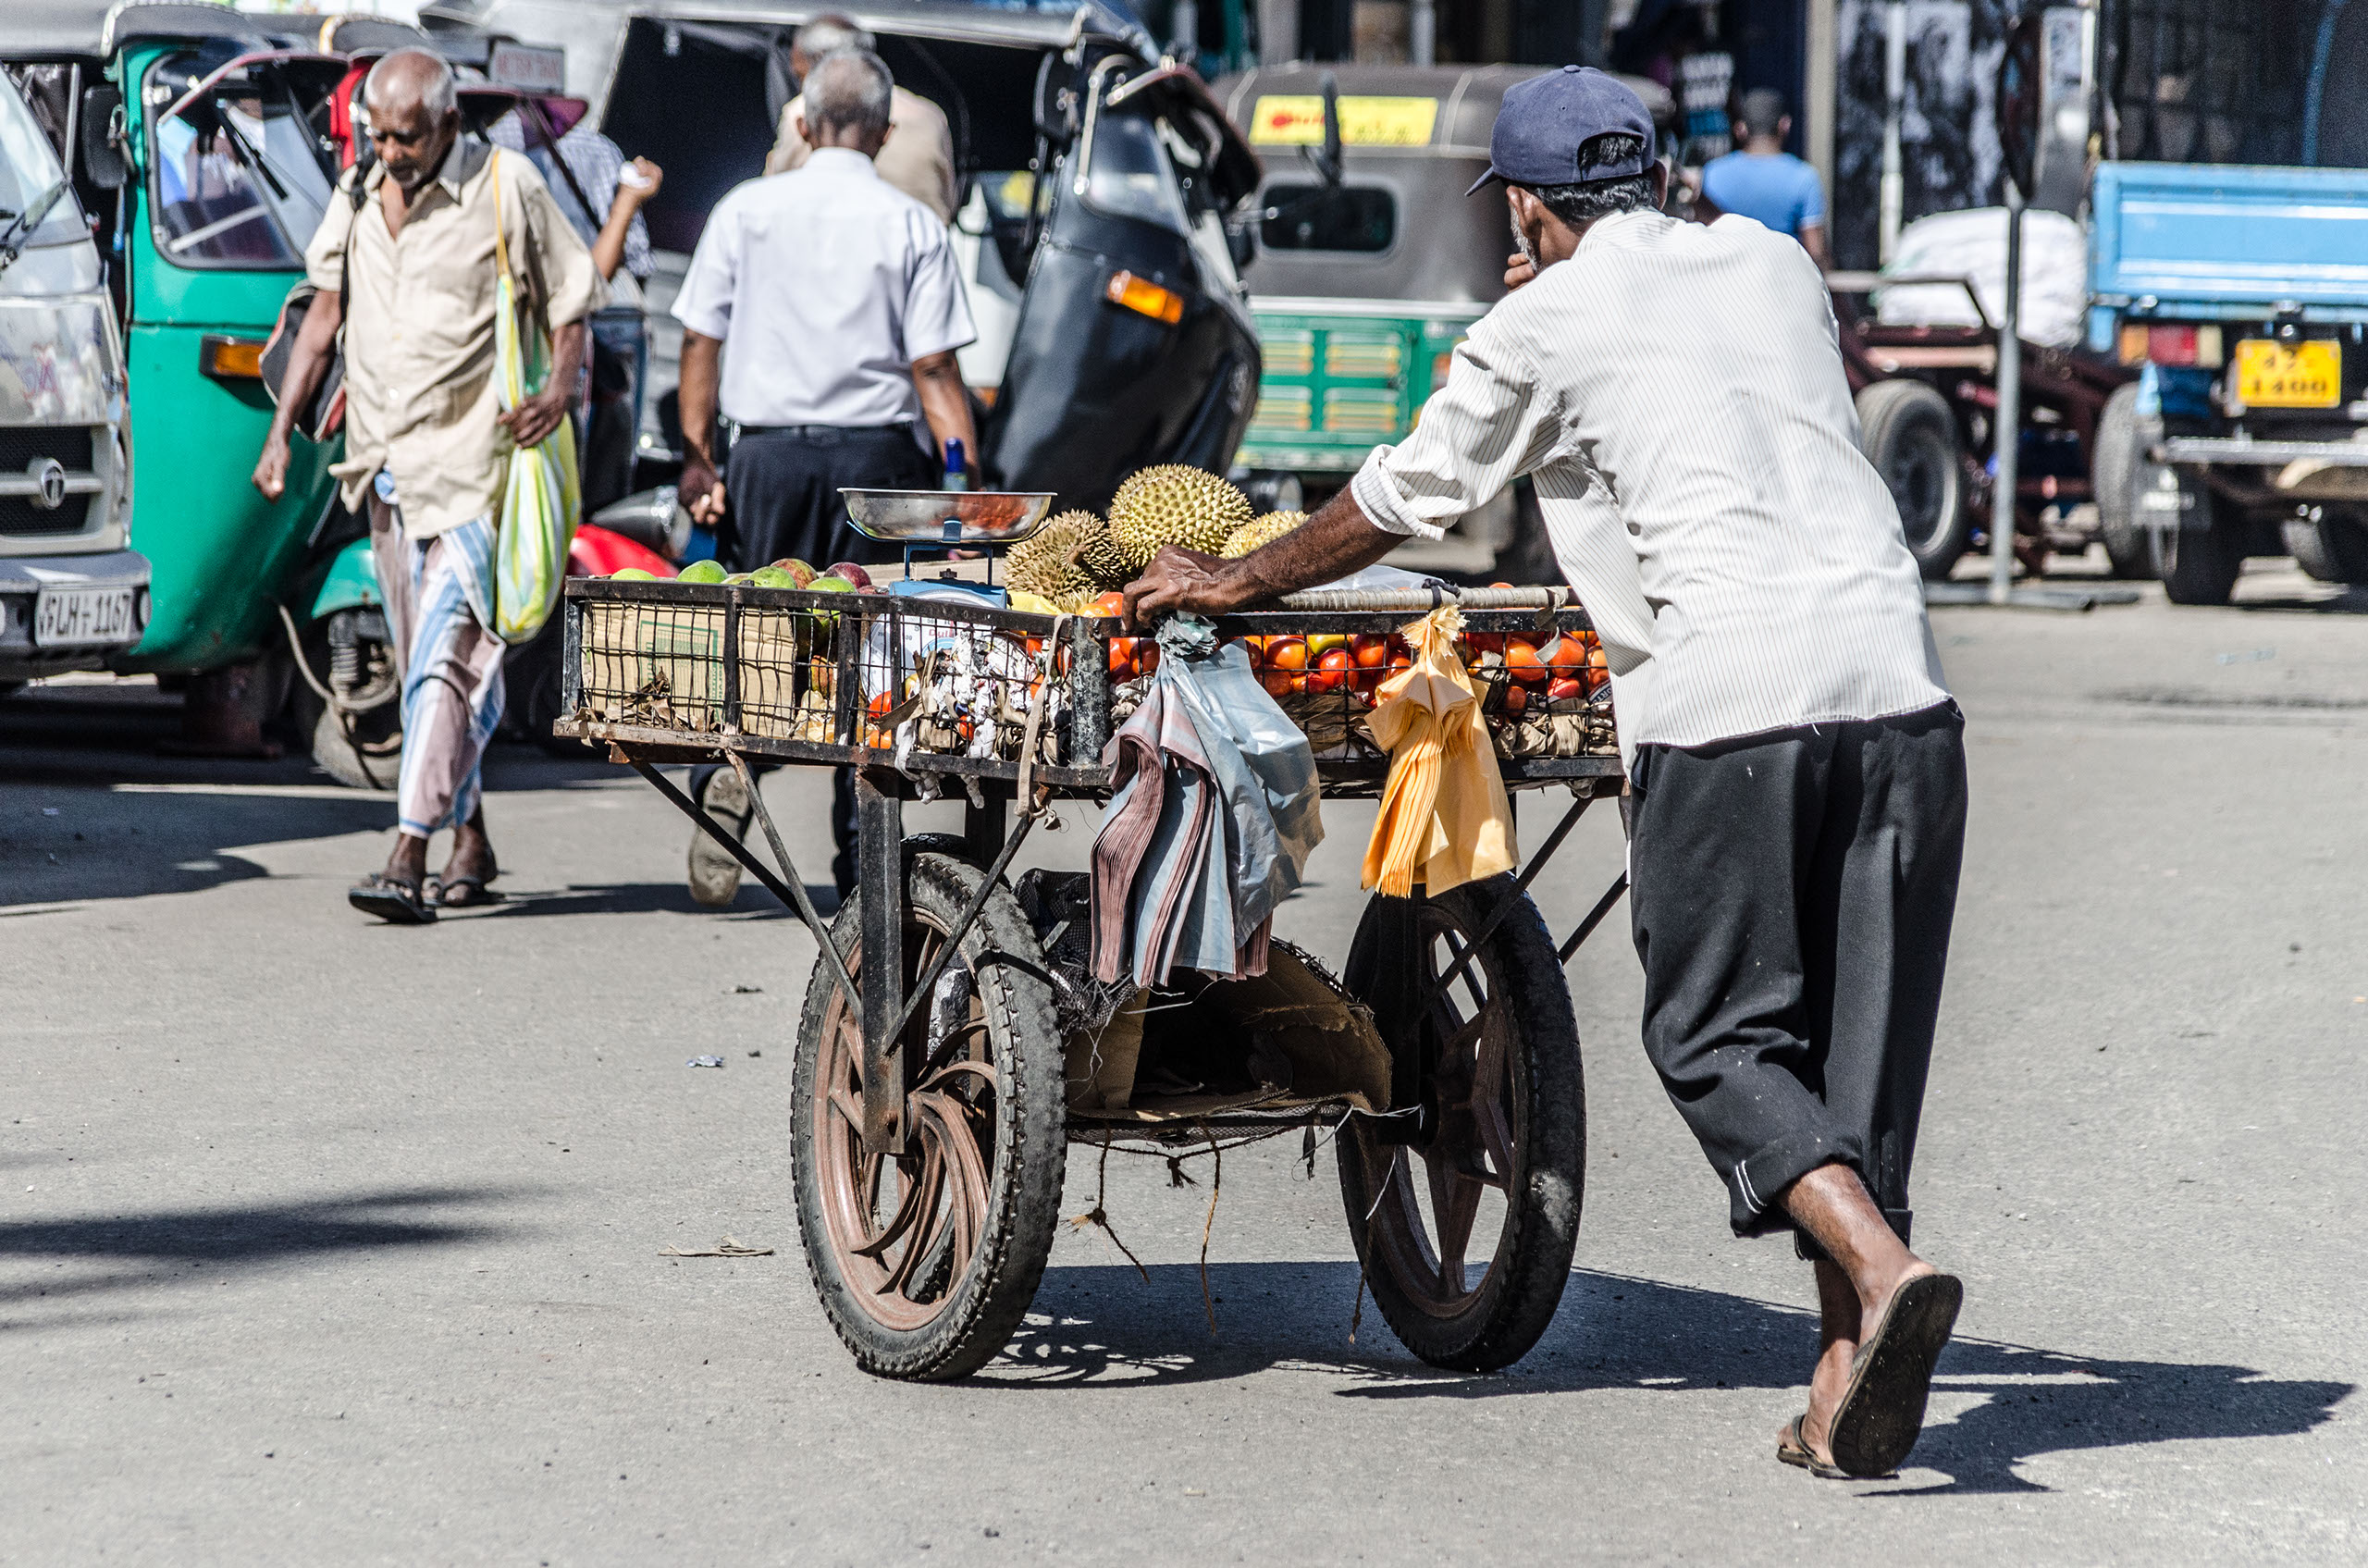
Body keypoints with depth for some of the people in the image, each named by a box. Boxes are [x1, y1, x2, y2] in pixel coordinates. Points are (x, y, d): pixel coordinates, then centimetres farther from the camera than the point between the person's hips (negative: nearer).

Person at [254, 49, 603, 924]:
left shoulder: (506, 189, -6)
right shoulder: (357, 199, 11)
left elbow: (570, 306, 0)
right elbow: (325, 316, 18)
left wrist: (562, 388, -17)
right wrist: (282, 429, 12)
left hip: (470, 465, -7)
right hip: (385, 462, 7)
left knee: (443, 661, -15)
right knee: (421, 666, 12)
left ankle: (409, 859, -21)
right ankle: (471, 846, 22)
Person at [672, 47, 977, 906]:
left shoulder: (745, 210, 3)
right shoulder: (912, 226, -1)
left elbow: (701, 342, 1)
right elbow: (934, 369, -5)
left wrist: (696, 456, 5)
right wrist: (970, 483, -3)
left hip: (769, 450, 1)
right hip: (879, 452, -1)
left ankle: (729, 768, -22)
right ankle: (861, 859, 8)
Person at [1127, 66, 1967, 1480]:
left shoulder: (1548, 327, 6)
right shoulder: (1773, 265, 20)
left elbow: (1400, 501, 17)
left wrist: (1234, 584, 33)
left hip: (1726, 701, -5)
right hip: (1896, 683, 5)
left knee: (1717, 1035, 3)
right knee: (1860, 1037, 8)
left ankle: (1882, 1267, -20)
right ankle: (1848, 1383, 4)